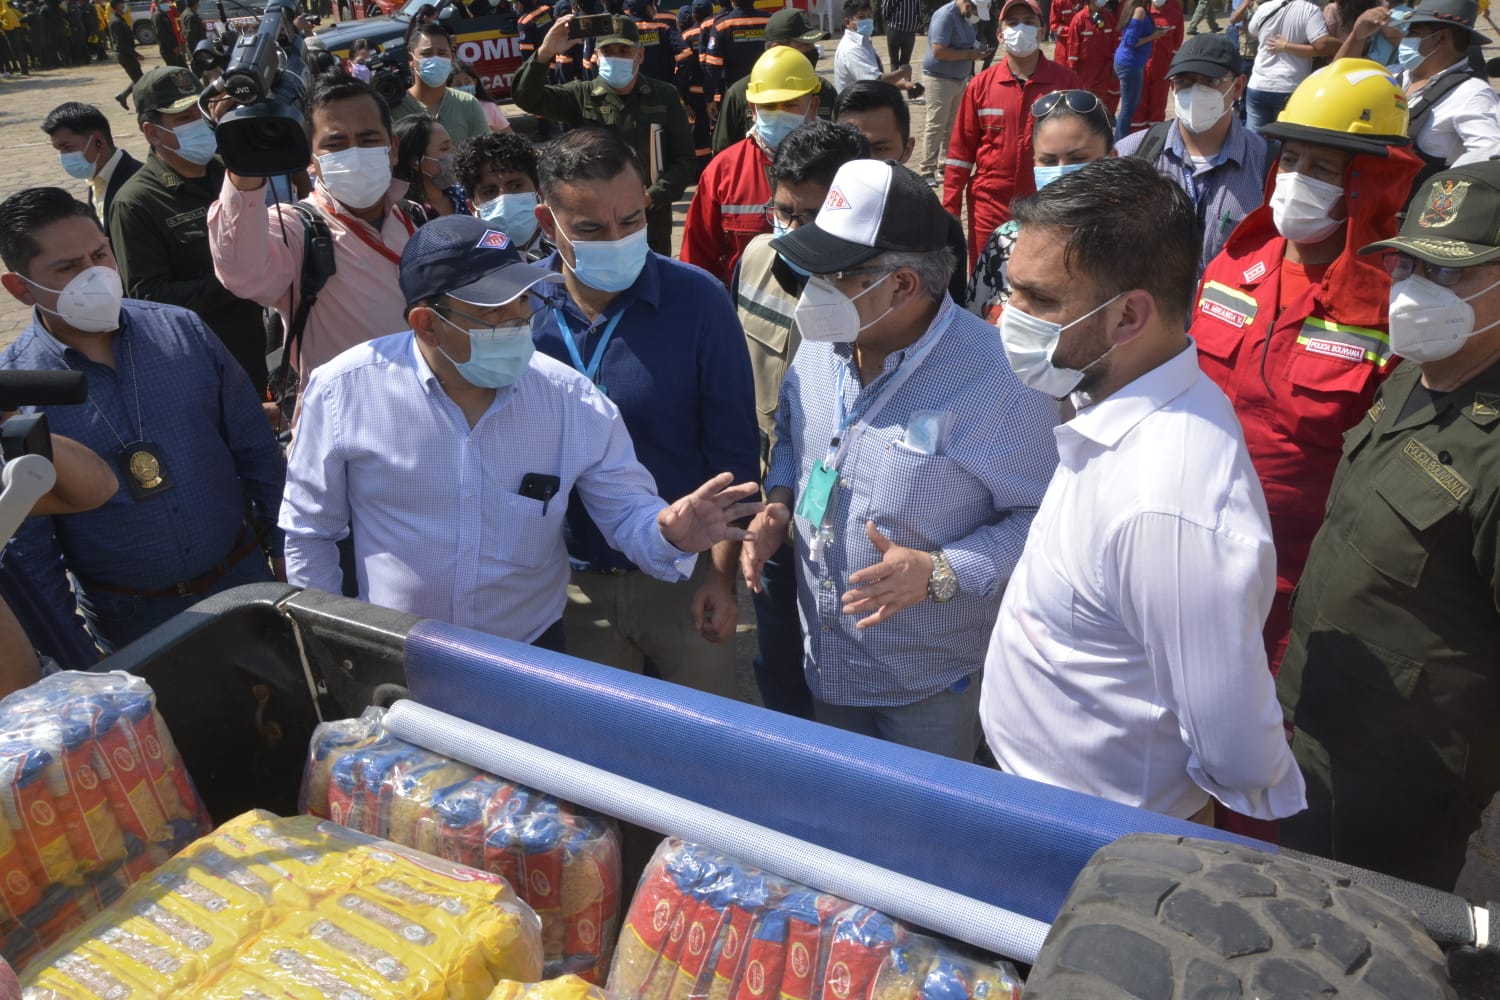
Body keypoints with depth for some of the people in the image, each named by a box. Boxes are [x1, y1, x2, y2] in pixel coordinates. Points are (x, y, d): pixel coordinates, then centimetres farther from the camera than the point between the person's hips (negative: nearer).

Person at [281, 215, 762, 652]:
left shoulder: (575, 400, -14)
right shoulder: (343, 390, -15)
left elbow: (627, 511, -8)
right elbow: (309, 532, -3)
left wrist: (668, 534, -31)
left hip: (533, 655, 1)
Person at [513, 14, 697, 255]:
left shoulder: (664, 96, 1)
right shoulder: (582, 96, 2)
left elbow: (686, 160, 1)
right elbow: (526, 97, -10)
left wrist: (650, 198, -13)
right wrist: (545, 53, -27)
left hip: (651, 226, 1)